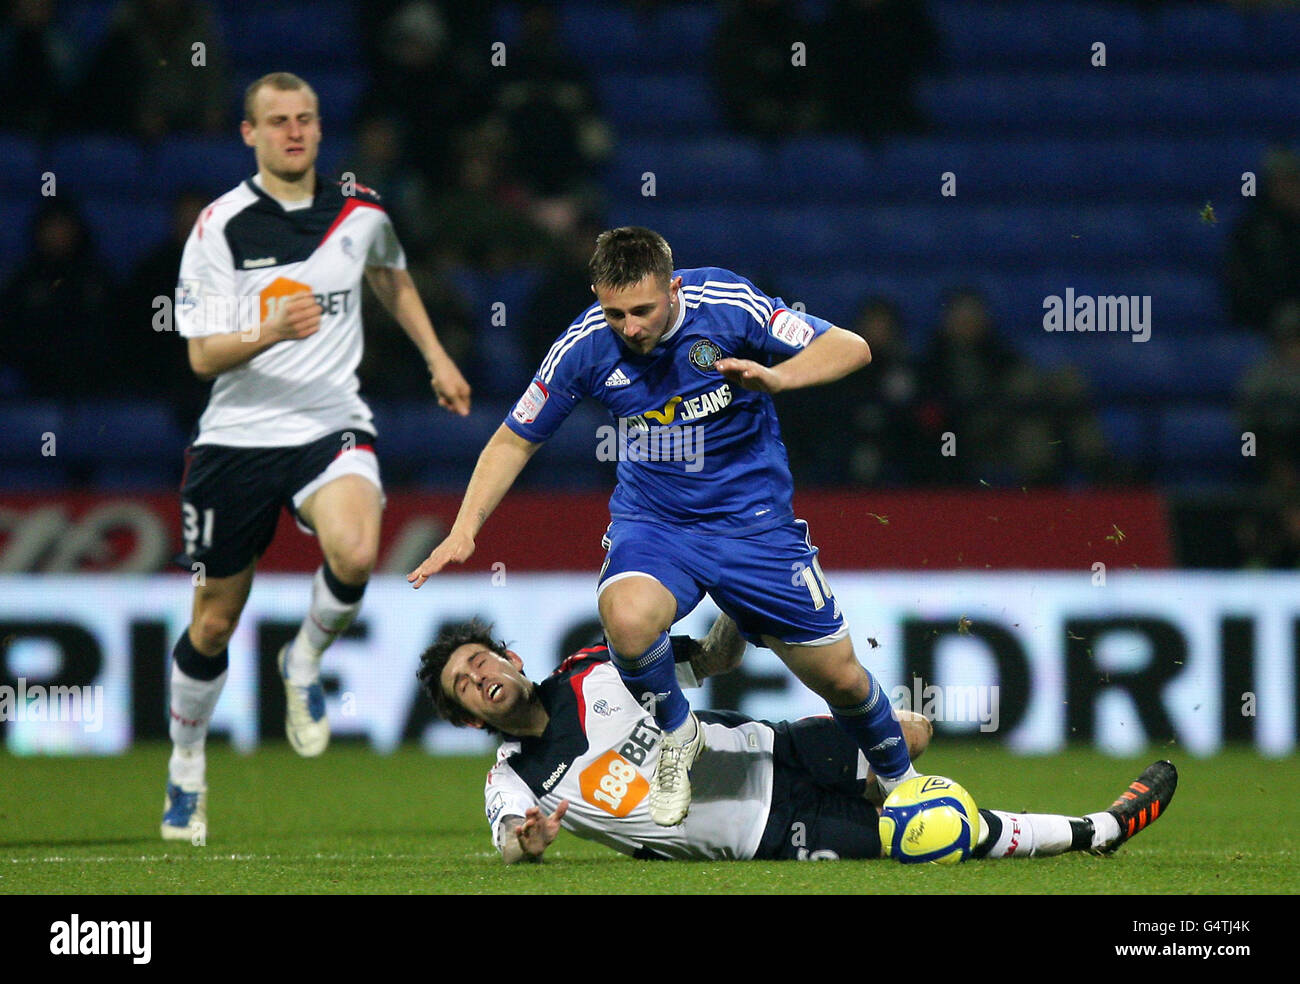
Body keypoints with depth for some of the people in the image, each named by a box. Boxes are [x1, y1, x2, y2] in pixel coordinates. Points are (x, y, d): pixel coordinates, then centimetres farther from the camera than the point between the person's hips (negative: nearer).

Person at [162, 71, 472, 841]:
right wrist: (269, 333, -29)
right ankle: (186, 772, 29)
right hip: (238, 438, -1)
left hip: (333, 430, 1)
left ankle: (307, 662, 1)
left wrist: (436, 357, 26)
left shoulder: (360, 211, 3)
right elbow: (202, 355, -12)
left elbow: (392, 275, 27)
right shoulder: (220, 227, -7)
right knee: (214, 622, 6)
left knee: (355, 555, -30)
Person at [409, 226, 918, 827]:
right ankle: (676, 738, -4)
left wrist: (776, 377, -32)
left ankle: (900, 780, 35)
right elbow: (515, 439, 0)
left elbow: (851, 348, -14)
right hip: (651, 523, 0)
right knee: (626, 616, -34)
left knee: (840, 677, 3)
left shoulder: (728, 305, -18)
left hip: (752, 522, 0)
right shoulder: (585, 348, -14)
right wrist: (466, 528, -11)